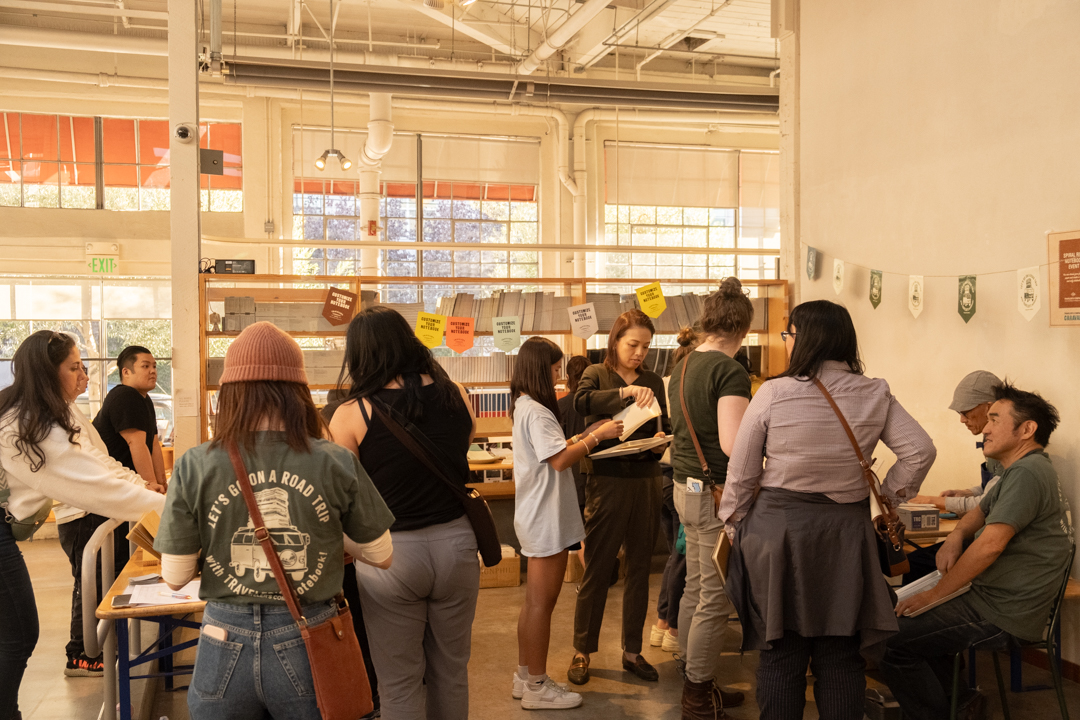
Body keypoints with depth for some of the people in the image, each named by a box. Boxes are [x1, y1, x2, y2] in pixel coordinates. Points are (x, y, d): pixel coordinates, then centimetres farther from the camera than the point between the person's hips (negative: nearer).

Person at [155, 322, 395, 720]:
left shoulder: (194, 466, -11)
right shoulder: (338, 464, -12)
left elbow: (175, 577, -5)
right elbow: (381, 556, 0)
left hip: (227, 647, 1)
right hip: (308, 644, 0)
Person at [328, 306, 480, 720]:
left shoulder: (352, 414, -12)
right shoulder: (454, 396, -1)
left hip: (390, 553, -3)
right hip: (455, 542, 4)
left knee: (399, 684, 12)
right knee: (451, 672, 19)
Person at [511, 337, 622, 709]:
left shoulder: (523, 407, 13)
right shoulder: (536, 411, -19)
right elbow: (559, 460, -24)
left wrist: (582, 438, 8)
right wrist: (596, 437, -15)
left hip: (536, 517, 11)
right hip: (546, 520, -11)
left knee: (534, 602, 17)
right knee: (541, 603, -1)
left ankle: (526, 676, 27)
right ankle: (537, 687, 9)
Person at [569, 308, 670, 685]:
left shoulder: (654, 381, 12)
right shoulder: (597, 374, 0)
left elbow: (664, 426, 15)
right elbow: (582, 401, -21)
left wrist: (661, 440, -8)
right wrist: (625, 391, -34)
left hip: (646, 481, 4)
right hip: (607, 480, -4)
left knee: (639, 568, 11)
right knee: (596, 569, 2)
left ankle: (632, 650, 22)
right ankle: (583, 651, 16)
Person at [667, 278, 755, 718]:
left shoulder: (683, 366, 9)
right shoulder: (730, 372, -18)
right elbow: (733, 445, -25)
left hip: (686, 487, 9)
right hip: (717, 494, -9)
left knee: (696, 589, 17)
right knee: (715, 599, 1)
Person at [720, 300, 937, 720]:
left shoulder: (773, 393, -9)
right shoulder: (875, 395, -2)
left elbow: (741, 472, -4)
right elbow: (920, 451, -3)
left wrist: (732, 527, 8)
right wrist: (887, 498, 9)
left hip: (778, 529, -2)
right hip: (846, 530, 2)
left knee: (781, 654, 9)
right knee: (840, 657, 13)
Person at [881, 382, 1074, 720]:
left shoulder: (1027, 473, -20)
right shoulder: (1022, 470, 15)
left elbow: (990, 545, -25)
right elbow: (980, 512, 23)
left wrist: (934, 594, -16)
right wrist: (956, 535, -2)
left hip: (1002, 616, -11)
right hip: (995, 599, 11)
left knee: (892, 639, -15)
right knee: (910, 618, 22)